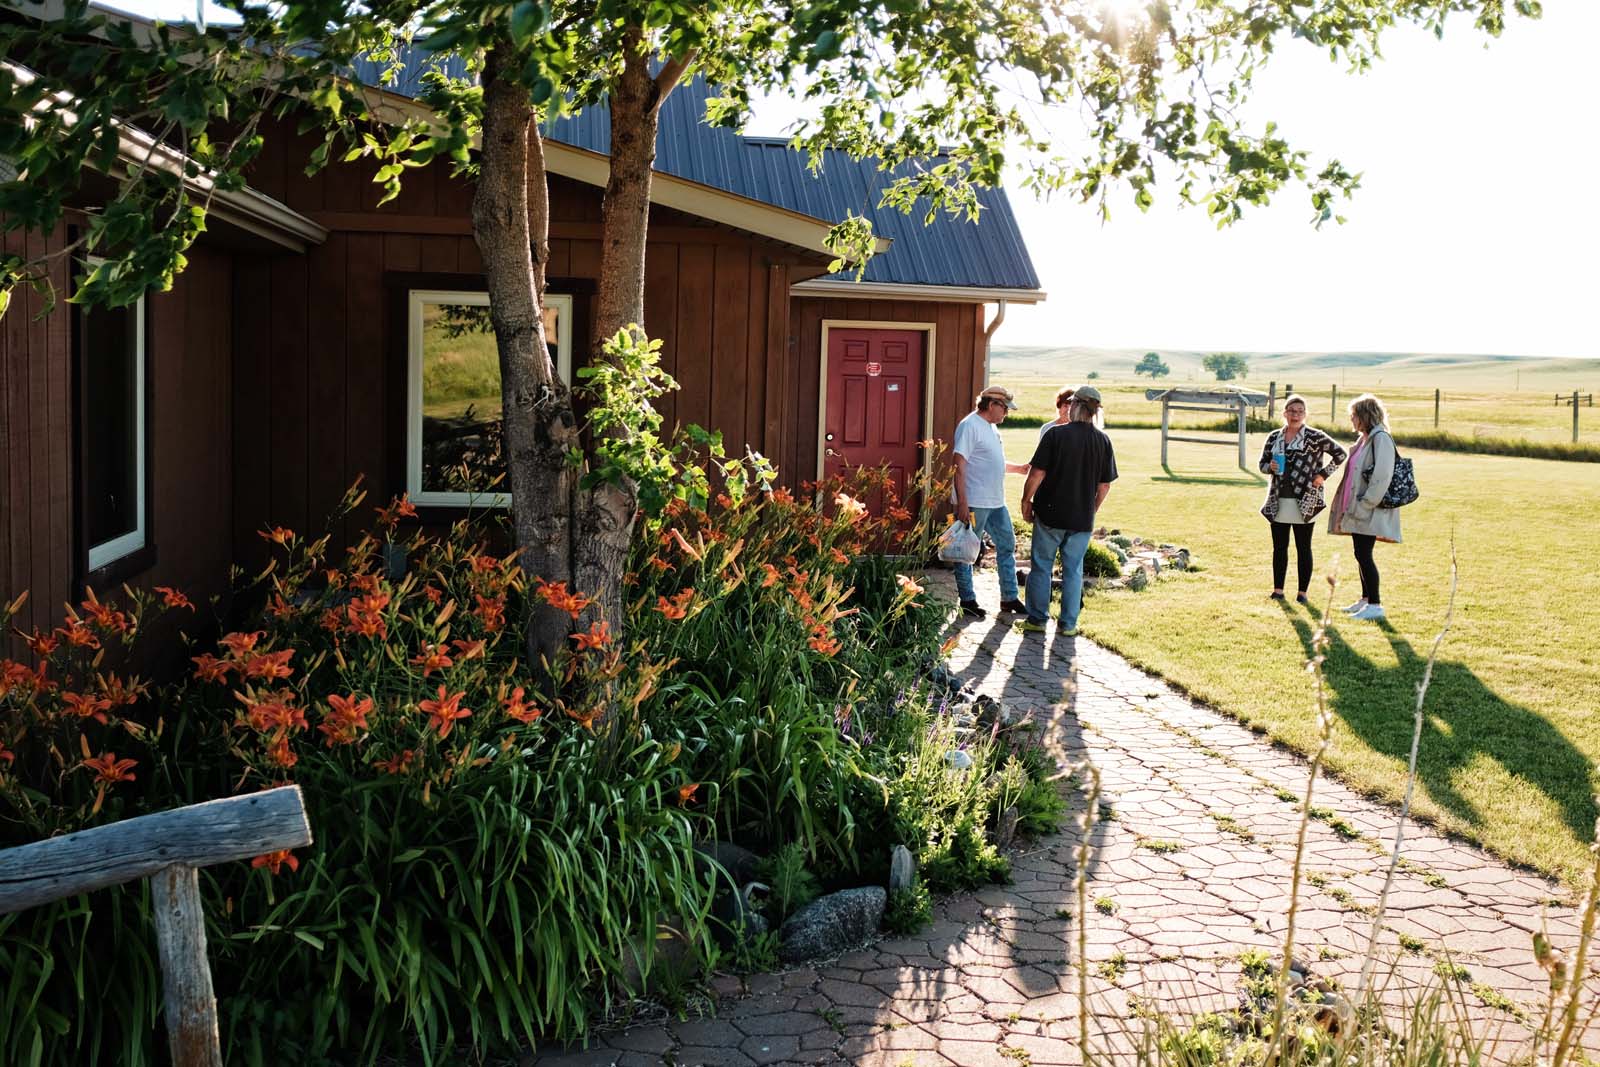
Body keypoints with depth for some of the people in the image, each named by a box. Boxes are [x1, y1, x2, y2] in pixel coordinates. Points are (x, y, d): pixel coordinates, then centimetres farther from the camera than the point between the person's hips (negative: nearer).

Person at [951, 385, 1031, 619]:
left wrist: (1018, 468, 13)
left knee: (1007, 545, 13)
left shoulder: (992, 427, 16)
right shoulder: (970, 426, -13)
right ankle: (967, 601, 11)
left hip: (996, 503, 10)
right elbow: (959, 465, -19)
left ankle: (1009, 599, 22)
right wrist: (962, 503, -23)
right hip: (974, 503, -10)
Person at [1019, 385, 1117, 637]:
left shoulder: (1055, 434, -11)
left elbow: (1037, 474, -12)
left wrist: (1026, 501, 1)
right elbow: (1105, 486, 4)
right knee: (1073, 570, 11)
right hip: (1083, 518, 3)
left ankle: (1037, 619, 15)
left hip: (1050, 513, -2)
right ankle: (1068, 624, 14)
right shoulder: (1103, 441, 0)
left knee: (1041, 567, 10)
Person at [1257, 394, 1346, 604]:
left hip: (1304, 502, -4)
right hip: (1278, 502, 4)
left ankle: (1302, 592, 9)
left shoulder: (1315, 437, -4)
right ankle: (1278, 590, 17)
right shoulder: (1274, 437, 8)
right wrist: (1271, 467, -7)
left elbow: (1340, 454, 0)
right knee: (1279, 547, 9)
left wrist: (1323, 474, -6)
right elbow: (1262, 464, 15)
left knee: (1303, 548, 3)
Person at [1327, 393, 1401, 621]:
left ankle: (1375, 605, -5)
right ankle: (1365, 600, 23)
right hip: (1358, 509, 10)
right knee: (1361, 554, 14)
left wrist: (1364, 504, -20)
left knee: (1363, 554, -9)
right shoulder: (1364, 440, 16)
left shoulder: (1380, 438, -14)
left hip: (1369, 510, -10)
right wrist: (1350, 506, 14)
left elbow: (1382, 476, -22)